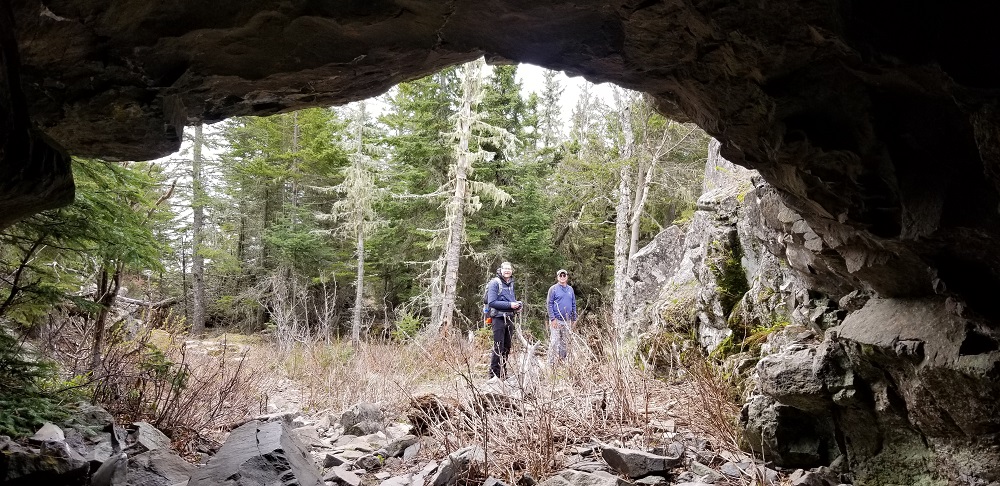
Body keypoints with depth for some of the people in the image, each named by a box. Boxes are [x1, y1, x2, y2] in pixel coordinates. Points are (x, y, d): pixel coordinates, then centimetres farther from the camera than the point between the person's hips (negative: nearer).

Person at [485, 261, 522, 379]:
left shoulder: (511, 283, 14)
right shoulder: (495, 283, -10)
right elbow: (492, 302, -18)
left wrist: (517, 304, 4)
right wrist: (509, 305, -20)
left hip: (510, 318, 8)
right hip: (499, 318, -8)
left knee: (507, 347, 12)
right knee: (498, 348, -8)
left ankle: (503, 373, 21)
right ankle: (494, 375, -2)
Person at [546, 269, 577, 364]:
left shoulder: (570, 289, 11)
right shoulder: (553, 289, -4)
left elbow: (574, 304, 15)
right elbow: (549, 304, -8)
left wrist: (574, 319, 11)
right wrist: (552, 318, -15)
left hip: (567, 320, 5)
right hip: (556, 320, -5)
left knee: (565, 342, 10)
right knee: (554, 342, -7)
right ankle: (552, 362, -3)